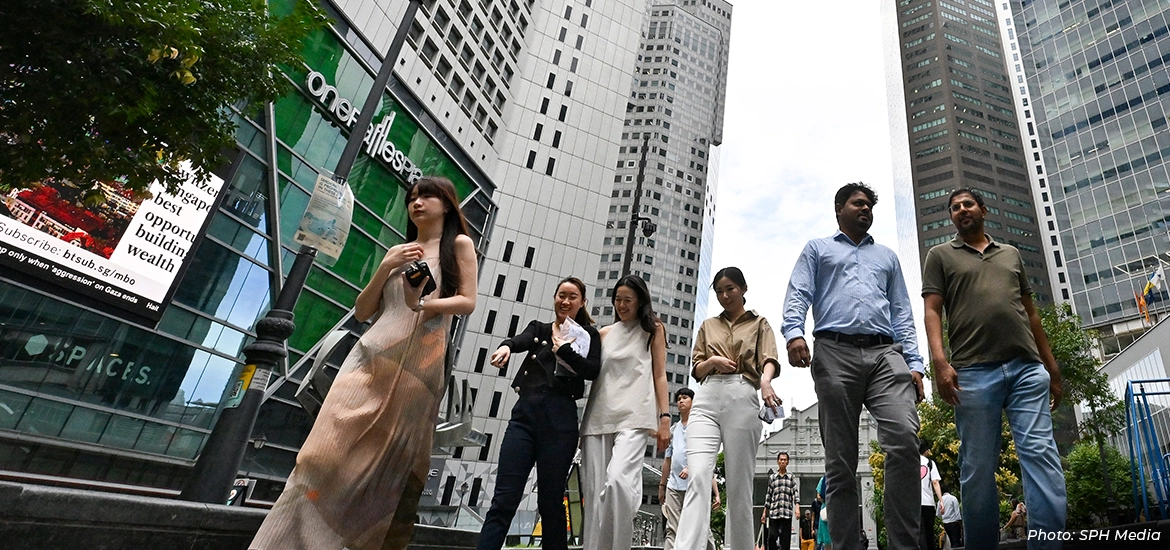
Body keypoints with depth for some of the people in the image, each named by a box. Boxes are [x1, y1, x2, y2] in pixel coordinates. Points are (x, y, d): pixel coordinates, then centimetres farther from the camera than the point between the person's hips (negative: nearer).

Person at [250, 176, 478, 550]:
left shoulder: (459, 244, 11)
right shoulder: (398, 252, 24)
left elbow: (467, 302, 0)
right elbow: (362, 312, 18)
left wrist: (427, 303, -16)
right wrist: (385, 268, 4)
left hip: (417, 365, -4)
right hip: (372, 357, 4)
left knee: (392, 464, -3)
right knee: (331, 449, -8)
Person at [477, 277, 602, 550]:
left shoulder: (589, 336, 12)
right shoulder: (539, 328, 18)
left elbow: (592, 370, -5)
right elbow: (521, 341, -6)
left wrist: (563, 348, -7)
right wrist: (506, 346, -27)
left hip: (560, 418, -2)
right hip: (525, 413, 2)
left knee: (550, 502, 2)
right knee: (503, 499, -5)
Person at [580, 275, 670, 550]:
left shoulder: (653, 329, 12)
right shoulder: (604, 333, 20)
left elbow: (659, 375, 7)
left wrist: (665, 417, -1)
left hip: (634, 416, -4)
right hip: (598, 416, 4)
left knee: (618, 480, -25)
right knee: (594, 491, 0)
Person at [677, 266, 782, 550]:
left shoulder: (759, 324, 16)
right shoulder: (708, 326, 23)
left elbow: (768, 359, -2)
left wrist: (765, 380, -25)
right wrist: (713, 361, -3)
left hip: (742, 398, -1)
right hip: (707, 399, 2)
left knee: (739, 483, -1)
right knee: (698, 475, -16)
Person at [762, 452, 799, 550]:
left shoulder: (791, 477, 10)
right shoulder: (772, 477, 11)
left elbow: (795, 494, 3)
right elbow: (768, 496, 12)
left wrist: (797, 507, -14)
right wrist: (764, 513, 10)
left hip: (787, 513, 0)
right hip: (774, 512, 0)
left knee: (785, 539, 1)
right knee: (772, 537, -10)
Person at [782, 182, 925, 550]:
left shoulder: (887, 257, 31)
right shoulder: (817, 250, 22)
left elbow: (902, 313, 22)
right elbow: (798, 295, 5)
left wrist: (914, 364, 7)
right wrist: (794, 333, -16)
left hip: (886, 354, 3)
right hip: (835, 354, -2)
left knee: (904, 439, -20)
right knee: (840, 460, -3)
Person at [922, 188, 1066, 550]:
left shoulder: (1011, 254, 24)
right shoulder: (940, 255, 12)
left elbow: (1030, 311, 23)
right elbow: (932, 311, 1)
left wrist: (1051, 365, 17)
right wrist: (939, 361, -13)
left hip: (1028, 367, 3)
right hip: (973, 371, -3)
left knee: (1041, 453, -7)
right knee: (978, 468, 0)